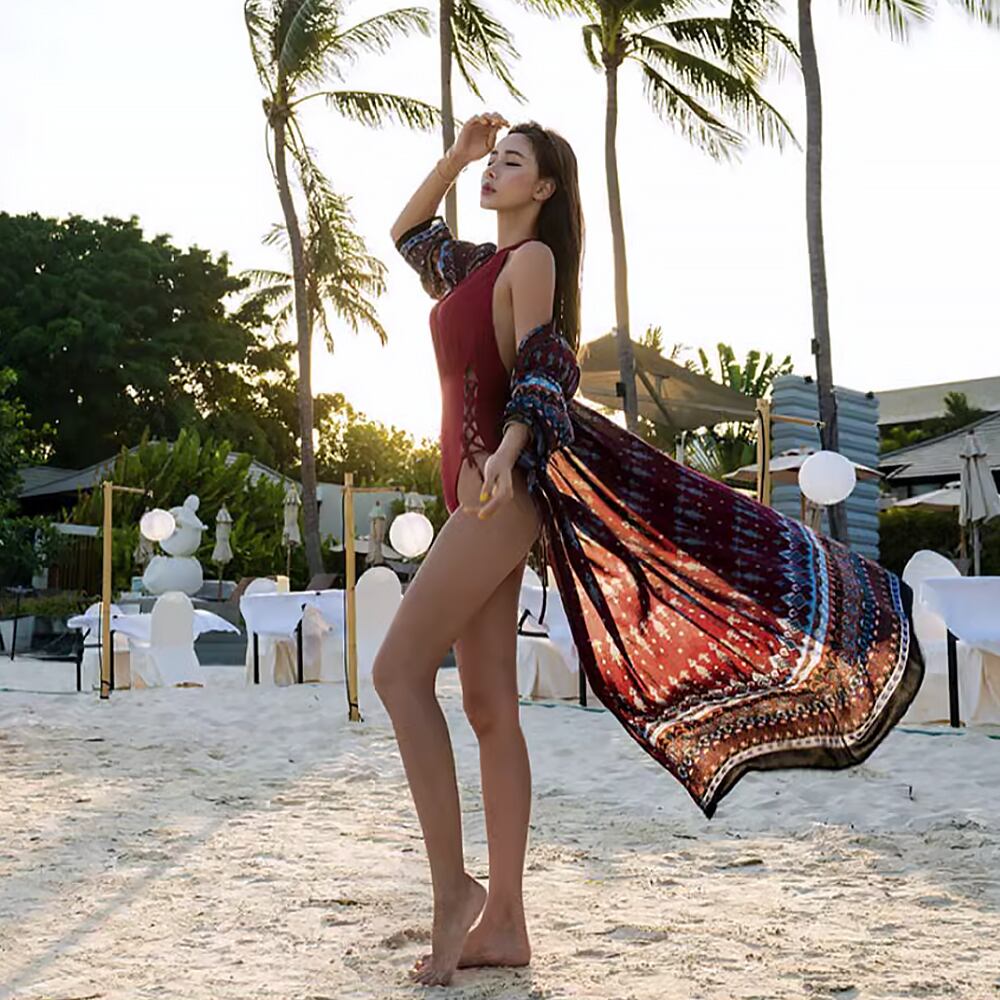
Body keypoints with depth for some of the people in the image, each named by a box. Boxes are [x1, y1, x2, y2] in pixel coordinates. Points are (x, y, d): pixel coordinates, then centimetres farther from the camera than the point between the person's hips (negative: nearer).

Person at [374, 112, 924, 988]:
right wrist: (457, 155, 25)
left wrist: (505, 452, -31)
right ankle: (504, 923, 6)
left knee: (399, 669, -14)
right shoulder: (482, 263, 21)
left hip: (507, 489, -9)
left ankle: (455, 889, -11)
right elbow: (407, 231, 38)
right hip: (479, 495, 9)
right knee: (489, 706, 4)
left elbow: (542, 367, -15)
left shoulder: (532, 258, -2)